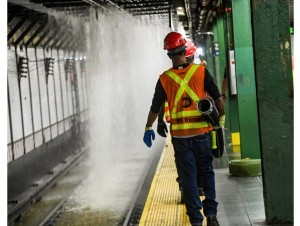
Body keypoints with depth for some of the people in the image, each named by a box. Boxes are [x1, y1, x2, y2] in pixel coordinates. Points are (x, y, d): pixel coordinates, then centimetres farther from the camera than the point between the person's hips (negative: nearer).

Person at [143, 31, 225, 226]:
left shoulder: (165, 79, -4)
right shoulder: (201, 71, -5)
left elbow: (155, 108, 4)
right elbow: (218, 98, -3)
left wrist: (148, 128, 18)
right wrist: (221, 117, 14)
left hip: (180, 135, 0)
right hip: (202, 131, 0)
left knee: (188, 177, 7)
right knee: (207, 172, 15)